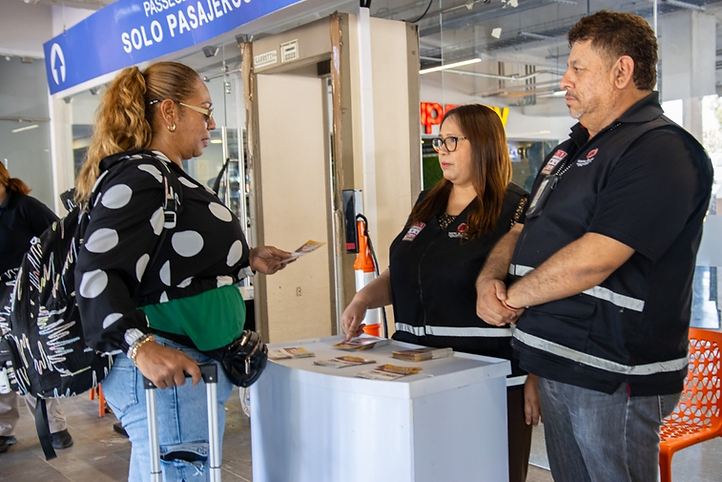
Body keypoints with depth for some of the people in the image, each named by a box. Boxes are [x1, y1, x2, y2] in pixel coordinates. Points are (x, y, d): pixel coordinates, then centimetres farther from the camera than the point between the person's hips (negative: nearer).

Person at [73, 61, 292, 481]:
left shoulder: (168, 178, 17)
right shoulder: (139, 178, -16)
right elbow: (98, 274, -26)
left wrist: (245, 260, 17)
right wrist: (142, 347, -37)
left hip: (194, 366, 11)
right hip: (167, 372, -11)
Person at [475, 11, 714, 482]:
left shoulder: (661, 151, -15)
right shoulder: (572, 150, 17)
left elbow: (592, 259, -24)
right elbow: (524, 230, 19)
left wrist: (514, 297, -10)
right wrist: (490, 277, -2)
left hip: (613, 373, -8)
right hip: (558, 363, 9)